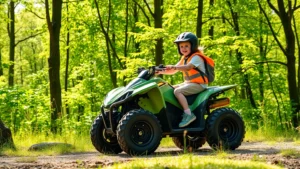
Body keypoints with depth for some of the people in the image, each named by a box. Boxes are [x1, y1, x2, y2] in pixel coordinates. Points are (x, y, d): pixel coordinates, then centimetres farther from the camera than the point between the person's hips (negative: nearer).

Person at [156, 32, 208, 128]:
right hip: (188, 83, 10)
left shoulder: (196, 57, -10)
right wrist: (162, 71, -2)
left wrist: (174, 67, -42)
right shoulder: (184, 58, 18)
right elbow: (173, 71, 15)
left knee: (177, 91, -27)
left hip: (198, 84, -10)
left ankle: (188, 114, -34)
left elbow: (188, 67, -29)